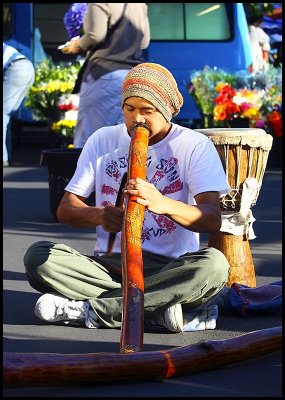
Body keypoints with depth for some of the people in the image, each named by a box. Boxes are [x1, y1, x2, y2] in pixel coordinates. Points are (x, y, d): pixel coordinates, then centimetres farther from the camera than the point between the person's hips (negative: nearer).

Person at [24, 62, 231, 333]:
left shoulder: (195, 146, 1)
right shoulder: (103, 140, 11)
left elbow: (213, 219, -12)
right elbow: (65, 209, 6)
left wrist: (164, 204, -34)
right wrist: (98, 215, -19)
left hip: (167, 268, -2)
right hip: (108, 265, 2)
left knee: (214, 265, -35)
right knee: (38, 255, -23)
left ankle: (87, 309, -29)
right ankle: (157, 308, -28)